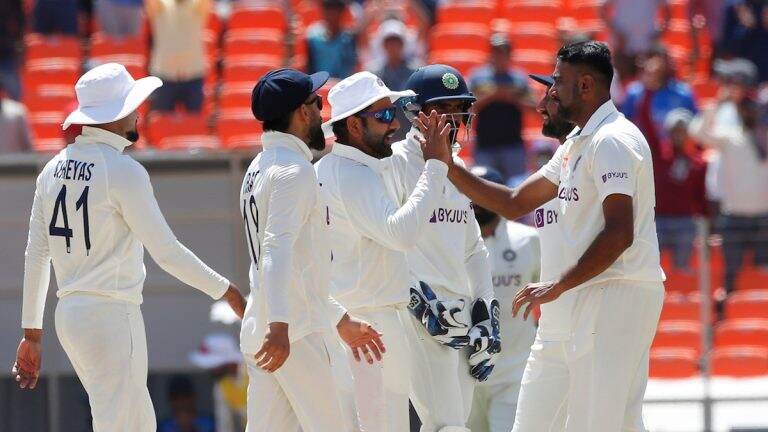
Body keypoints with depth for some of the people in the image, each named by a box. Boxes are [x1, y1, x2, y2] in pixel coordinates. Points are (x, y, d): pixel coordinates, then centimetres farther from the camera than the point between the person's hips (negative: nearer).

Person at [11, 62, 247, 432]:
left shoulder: (54, 170, 10)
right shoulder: (124, 172, -13)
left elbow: (36, 255, 12)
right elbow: (167, 252, -14)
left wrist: (32, 333, 17)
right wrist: (227, 291, -4)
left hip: (68, 314, 8)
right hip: (112, 316, -8)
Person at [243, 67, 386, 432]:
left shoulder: (259, 169, 20)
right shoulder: (294, 170, -11)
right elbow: (278, 250, -25)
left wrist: (341, 320, 33)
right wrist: (279, 326, -36)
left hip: (260, 331, 9)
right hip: (295, 334, -9)